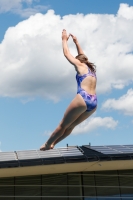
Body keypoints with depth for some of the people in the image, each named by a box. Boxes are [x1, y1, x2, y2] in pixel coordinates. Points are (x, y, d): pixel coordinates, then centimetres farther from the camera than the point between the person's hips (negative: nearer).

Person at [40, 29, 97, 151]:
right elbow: (81, 55, 41)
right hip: (94, 103, 7)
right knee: (71, 126, 17)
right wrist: (76, 42, 49)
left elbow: (66, 53, 19)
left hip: (83, 99, -7)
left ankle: (47, 144, 18)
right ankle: (52, 144, 23)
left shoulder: (80, 64, 8)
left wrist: (64, 39, 32)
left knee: (63, 125, 7)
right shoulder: (91, 68, 26)